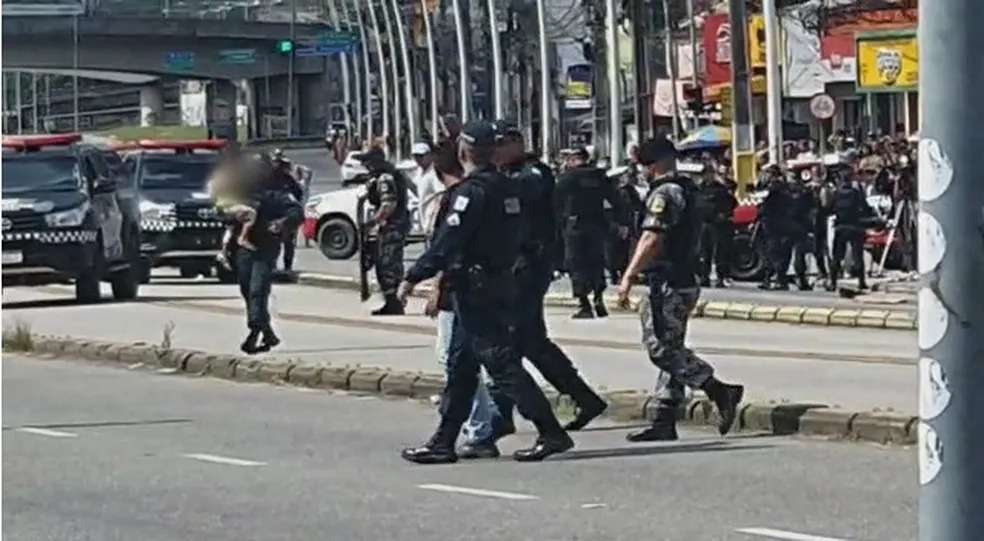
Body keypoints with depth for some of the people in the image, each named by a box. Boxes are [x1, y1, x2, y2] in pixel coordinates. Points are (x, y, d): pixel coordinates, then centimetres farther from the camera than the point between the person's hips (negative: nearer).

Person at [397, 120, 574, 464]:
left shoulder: (472, 191, -17)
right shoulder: (507, 188, 11)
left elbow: (447, 242, -22)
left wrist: (414, 278, -16)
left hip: (476, 290, -9)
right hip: (502, 282, 9)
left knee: (503, 364, -8)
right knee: (461, 367, 14)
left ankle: (551, 433, -11)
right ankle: (444, 441, 18)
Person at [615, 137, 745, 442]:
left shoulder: (664, 193, -13)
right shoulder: (687, 191, 17)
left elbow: (652, 239, -23)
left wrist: (629, 277, -25)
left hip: (668, 284, -10)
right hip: (686, 282, 10)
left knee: (661, 348, -10)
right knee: (670, 349, 10)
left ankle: (721, 393, -14)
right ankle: (665, 422, 11)